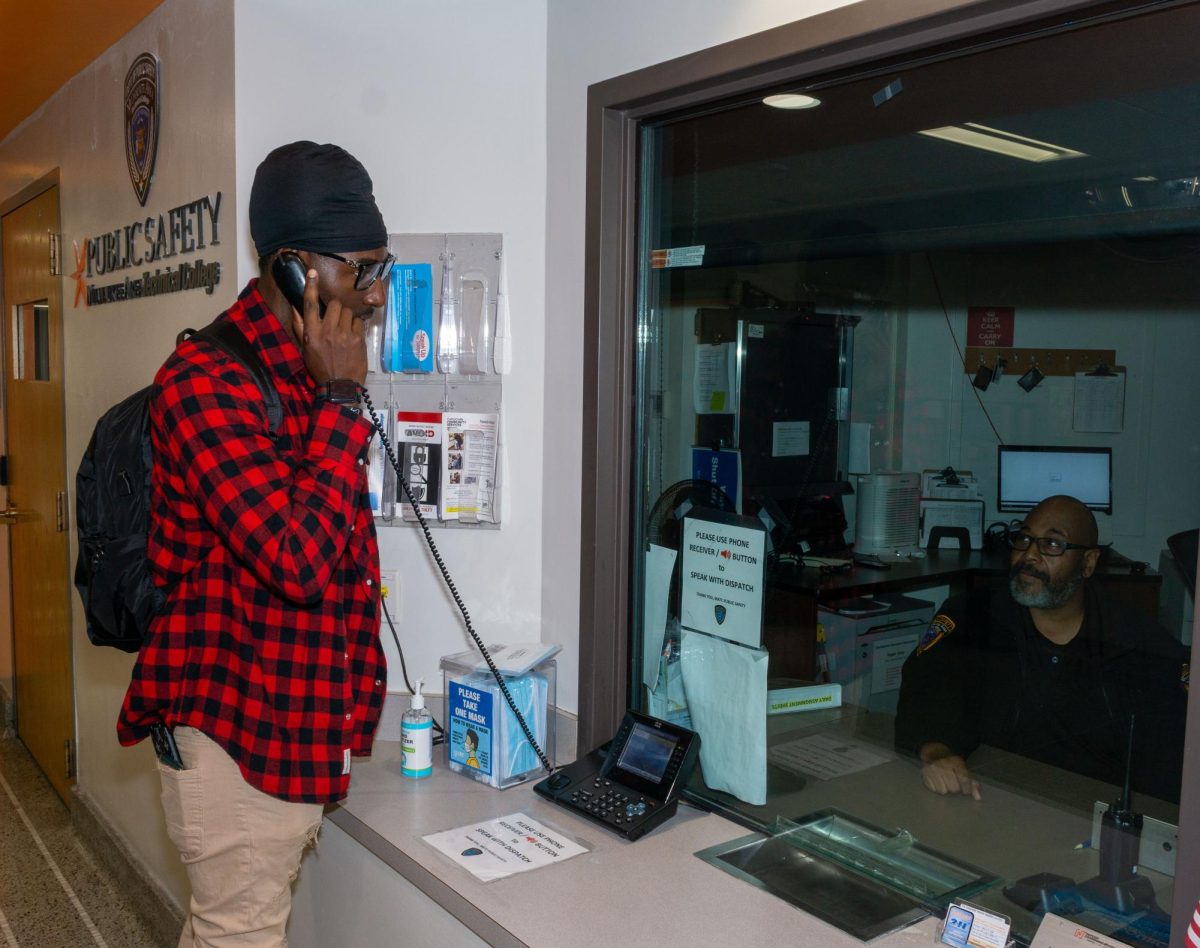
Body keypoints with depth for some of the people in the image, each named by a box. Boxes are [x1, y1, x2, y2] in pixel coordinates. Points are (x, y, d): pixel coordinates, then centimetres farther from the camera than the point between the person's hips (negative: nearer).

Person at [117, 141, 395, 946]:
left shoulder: (314, 377, 10)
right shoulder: (207, 380, -19)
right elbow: (299, 560, -28)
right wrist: (342, 400, -21)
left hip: (304, 735, 8)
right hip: (239, 741, -8)